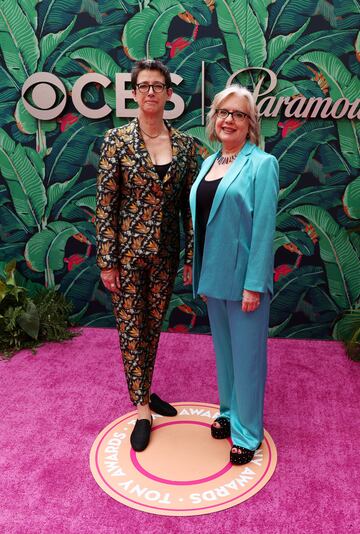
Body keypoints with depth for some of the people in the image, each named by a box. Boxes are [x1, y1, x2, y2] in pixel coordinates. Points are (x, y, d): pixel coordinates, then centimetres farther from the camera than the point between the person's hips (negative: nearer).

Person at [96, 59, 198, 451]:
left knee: (153, 326, 15)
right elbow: (105, 205, -8)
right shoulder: (117, 140, -7)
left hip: (165, 253, 3)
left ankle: (144, 391, 35)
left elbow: (189, 205, 4)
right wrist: (107, 261, -11)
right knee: (131, 327, 4)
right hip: (128, 250, -3)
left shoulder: (184, 144, 2)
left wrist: (190, 256, 2)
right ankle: (142, 408, 19)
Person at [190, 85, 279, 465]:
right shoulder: (209, 162, 10)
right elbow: (200, 221, 13)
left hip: (242, 277, -6)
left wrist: (254, 284, -18)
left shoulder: (261, 164, -10)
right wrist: (200, 274, 13)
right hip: (214, 275, 7)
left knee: (246, 353, 5)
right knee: (223, 348, 19)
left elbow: (264, 227, -15)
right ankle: (229, 411, 37)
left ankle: (247, 431, 21)